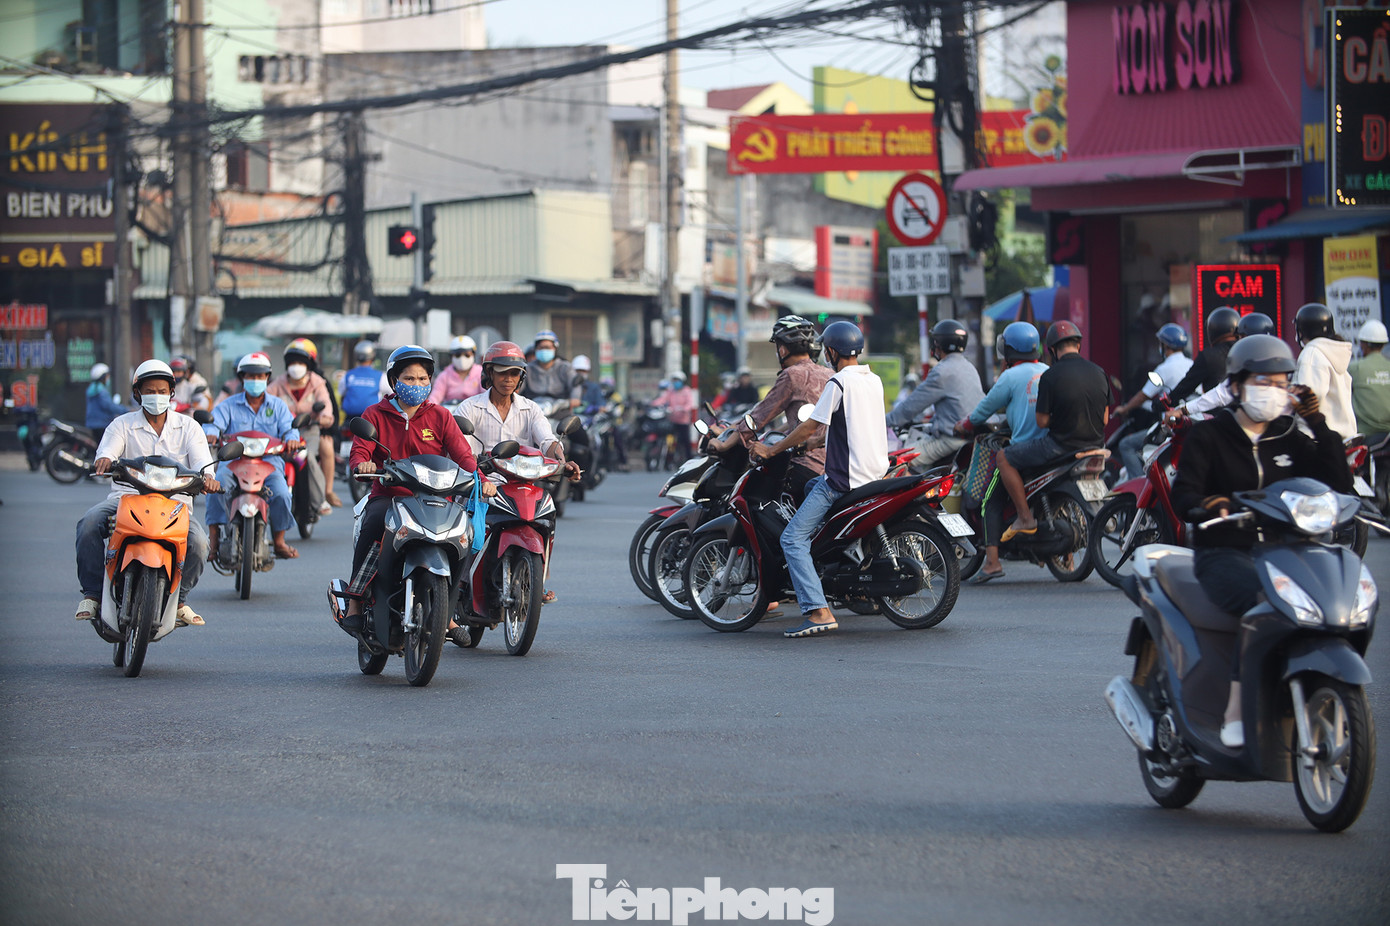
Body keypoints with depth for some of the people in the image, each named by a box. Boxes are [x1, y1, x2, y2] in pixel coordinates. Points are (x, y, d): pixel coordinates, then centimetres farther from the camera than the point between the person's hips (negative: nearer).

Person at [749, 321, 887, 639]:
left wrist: (770, 450, 1)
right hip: (877, 471, 9)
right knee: (811, 487, 35)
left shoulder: (838, 383, -13)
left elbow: (810, 427, -11)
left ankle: (818, 611, -24)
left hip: (844, 477, -9)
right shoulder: (874, 381, 12)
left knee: (793, 539, -9)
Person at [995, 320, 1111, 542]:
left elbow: (1042, 421, -10)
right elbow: (1105, 418, 9)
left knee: (1004, 459, 8)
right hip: (1094, 445, 6)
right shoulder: (1099, 373, 3)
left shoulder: (1051, 376, -13)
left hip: (1061, 445, -6)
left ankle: (1025, 518, 1)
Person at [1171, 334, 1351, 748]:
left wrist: (1319, 424, 0)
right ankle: (1236, 710, -36)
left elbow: (1339, 486, 4)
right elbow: (1183, 495, -6)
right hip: (1224, 555, -4)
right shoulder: (1208, 435, 5)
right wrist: (1209, 505, -29)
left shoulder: (1291, 439, 15)